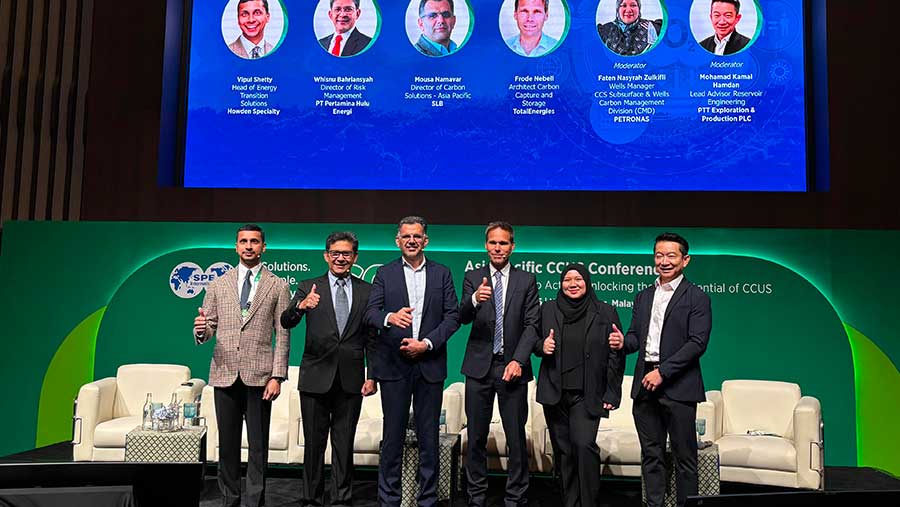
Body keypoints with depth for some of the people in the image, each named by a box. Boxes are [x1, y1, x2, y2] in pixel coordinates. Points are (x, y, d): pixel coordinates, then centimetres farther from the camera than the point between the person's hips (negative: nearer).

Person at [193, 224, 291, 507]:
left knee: (258, 445, 2)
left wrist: (277, 376, -7)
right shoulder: (218, 285, 12)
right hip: (225, 374, 2)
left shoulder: (278, 286, 5)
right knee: (227, 444, 10)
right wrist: (201, 330, -14)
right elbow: (209, 329, 11)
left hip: (259, 375, -2)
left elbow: (283, 335, 1)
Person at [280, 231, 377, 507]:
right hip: (316, 378, -1)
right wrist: (300, 306, -34)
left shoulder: (367, 291, 5)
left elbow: (372, 338, 7)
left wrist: (372, 376, 1)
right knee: (314, 443, 9)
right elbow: (286, 323, -12)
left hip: (351, 379, 1)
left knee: (344, 444, 9)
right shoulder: (308, 287, 2)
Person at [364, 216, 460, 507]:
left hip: (430, 364, 1)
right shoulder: (384, 274, 6)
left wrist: (426, 343, -10)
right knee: (393, 435, 5)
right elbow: (370, 313, -4)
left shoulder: (442, 274, 8)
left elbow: (453, 316, 2)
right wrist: (389, 317, -26)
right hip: (394, 364, -1)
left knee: (429, 436, 7)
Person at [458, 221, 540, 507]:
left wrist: (518, 360, -12)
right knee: (476, 437, 8)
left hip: (512, 366, -1)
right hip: (479, 366, 1)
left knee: (516, 438, 2)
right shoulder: (473, 278, 6)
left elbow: (531, 325, 0)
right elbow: (463, 318, -7)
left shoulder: (526, 281, 5)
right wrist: (474, 300, -30)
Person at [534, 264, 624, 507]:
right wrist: (542, 346, -7)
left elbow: (615, 357, 1)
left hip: (586, 395, -3)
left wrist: (612, 394, -4)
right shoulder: (548, 309, 8)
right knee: (562, 450, 8)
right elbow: (535, 342, 18)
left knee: (585, 445, -16)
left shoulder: (605, 313, 2)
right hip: (554, 394, 3)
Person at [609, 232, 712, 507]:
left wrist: (662, 372, -17)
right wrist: (623, 342, -7)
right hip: (645, 384, 5)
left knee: (684, 456, 3)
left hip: (678, 386, -5)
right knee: (651, 454, 12)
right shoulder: (643, 296, 15)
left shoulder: (696, 297, -3)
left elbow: (697, 343, -11)